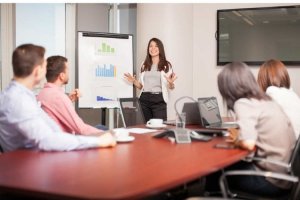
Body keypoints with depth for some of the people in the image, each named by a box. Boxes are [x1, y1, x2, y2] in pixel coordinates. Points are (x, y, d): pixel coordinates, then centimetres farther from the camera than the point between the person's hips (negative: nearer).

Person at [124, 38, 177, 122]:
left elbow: (171, 87, 3)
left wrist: (171, 83, -19)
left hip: (159, 100, -3)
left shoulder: (166, 65, 4)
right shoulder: (144, 65, 14)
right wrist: (134, 81, -2)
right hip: (144, 99, 3)